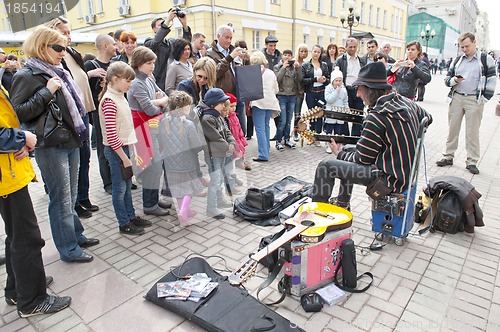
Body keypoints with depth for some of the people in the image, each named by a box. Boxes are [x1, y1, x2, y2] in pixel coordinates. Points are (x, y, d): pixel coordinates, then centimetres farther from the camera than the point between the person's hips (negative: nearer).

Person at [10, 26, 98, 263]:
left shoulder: (57, 72, 15)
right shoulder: (27, 76, -9)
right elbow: (18, 113, -16)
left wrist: (78, 131, 16)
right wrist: (47, 92, -20)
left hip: (71, 142, 8)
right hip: (51, 146, -8)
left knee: (70, 196, 17)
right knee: (61, 199, 0)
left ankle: (76, 235, 31)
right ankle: (68, 249, 13)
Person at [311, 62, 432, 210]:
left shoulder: (376, 117, -24)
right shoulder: (406, 102, 1)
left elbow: (361, 158, -16)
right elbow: (427, 118, 24)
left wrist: (339, 153, 3)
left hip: (391, 180, -10)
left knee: (326, 165, -8)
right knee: (348, 150, 26)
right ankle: (342, 203, 38)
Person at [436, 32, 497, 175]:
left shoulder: (486, 59, 2)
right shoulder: (457, 60, 11)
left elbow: (491, 81, 1)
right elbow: (447, 79, 12)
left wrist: (484, 98, -7)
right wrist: (454, 80, -10)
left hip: (474, 100, -3)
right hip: (456, 98, 3)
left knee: (472, 132, 1)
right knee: (452, 128, 7)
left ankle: (472, 162, 9)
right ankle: (448, 157, 16)